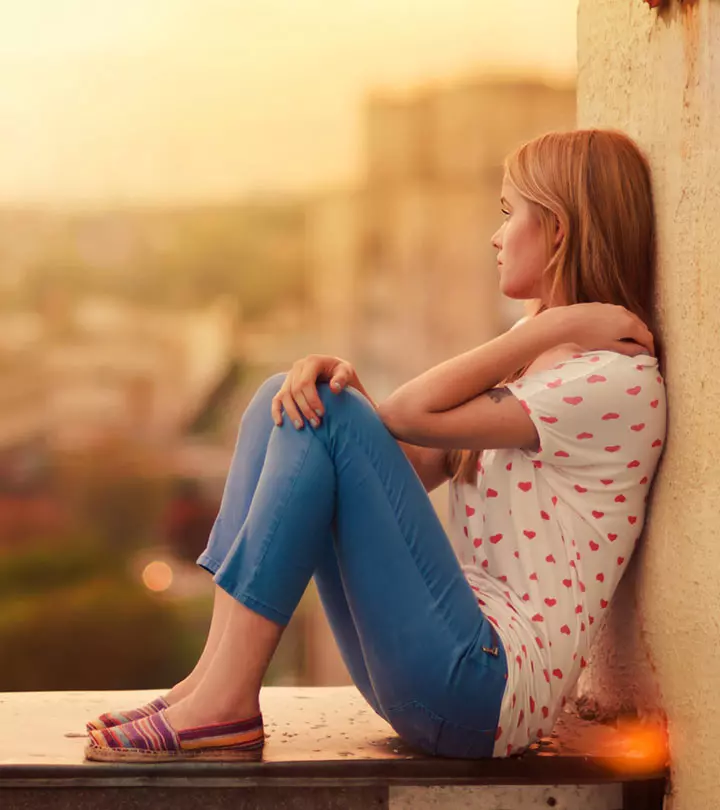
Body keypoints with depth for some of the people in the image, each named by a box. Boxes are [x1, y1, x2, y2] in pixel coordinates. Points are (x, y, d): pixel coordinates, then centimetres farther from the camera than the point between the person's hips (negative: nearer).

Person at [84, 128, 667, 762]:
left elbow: (414, 414, -15)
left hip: (487, 682, -9)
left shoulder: (618, 380, -10)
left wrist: (554, 325, -7)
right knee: (290, 397, 1)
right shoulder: (533, 356, 21)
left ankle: (226, 706, -19)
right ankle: (213, 676, -9)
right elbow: (410, 467, 9)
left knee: (325, 414, -18)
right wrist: (344, 382, -9)